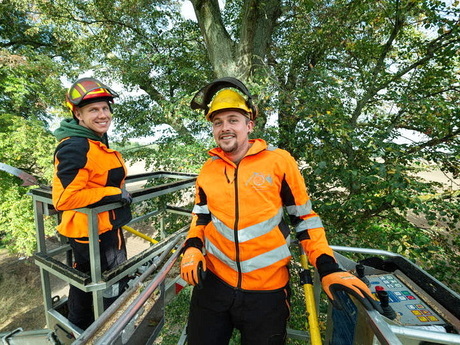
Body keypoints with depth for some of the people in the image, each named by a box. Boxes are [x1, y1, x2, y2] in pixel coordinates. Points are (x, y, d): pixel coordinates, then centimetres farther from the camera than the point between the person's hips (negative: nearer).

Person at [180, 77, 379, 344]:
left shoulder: (279, 161, -10)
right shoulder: (208, 170, 0)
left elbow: (305, 216, -5)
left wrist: (328, 268, -12)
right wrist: (192, 249, -6)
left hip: (268, 289, -2)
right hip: (213, 281, 3)